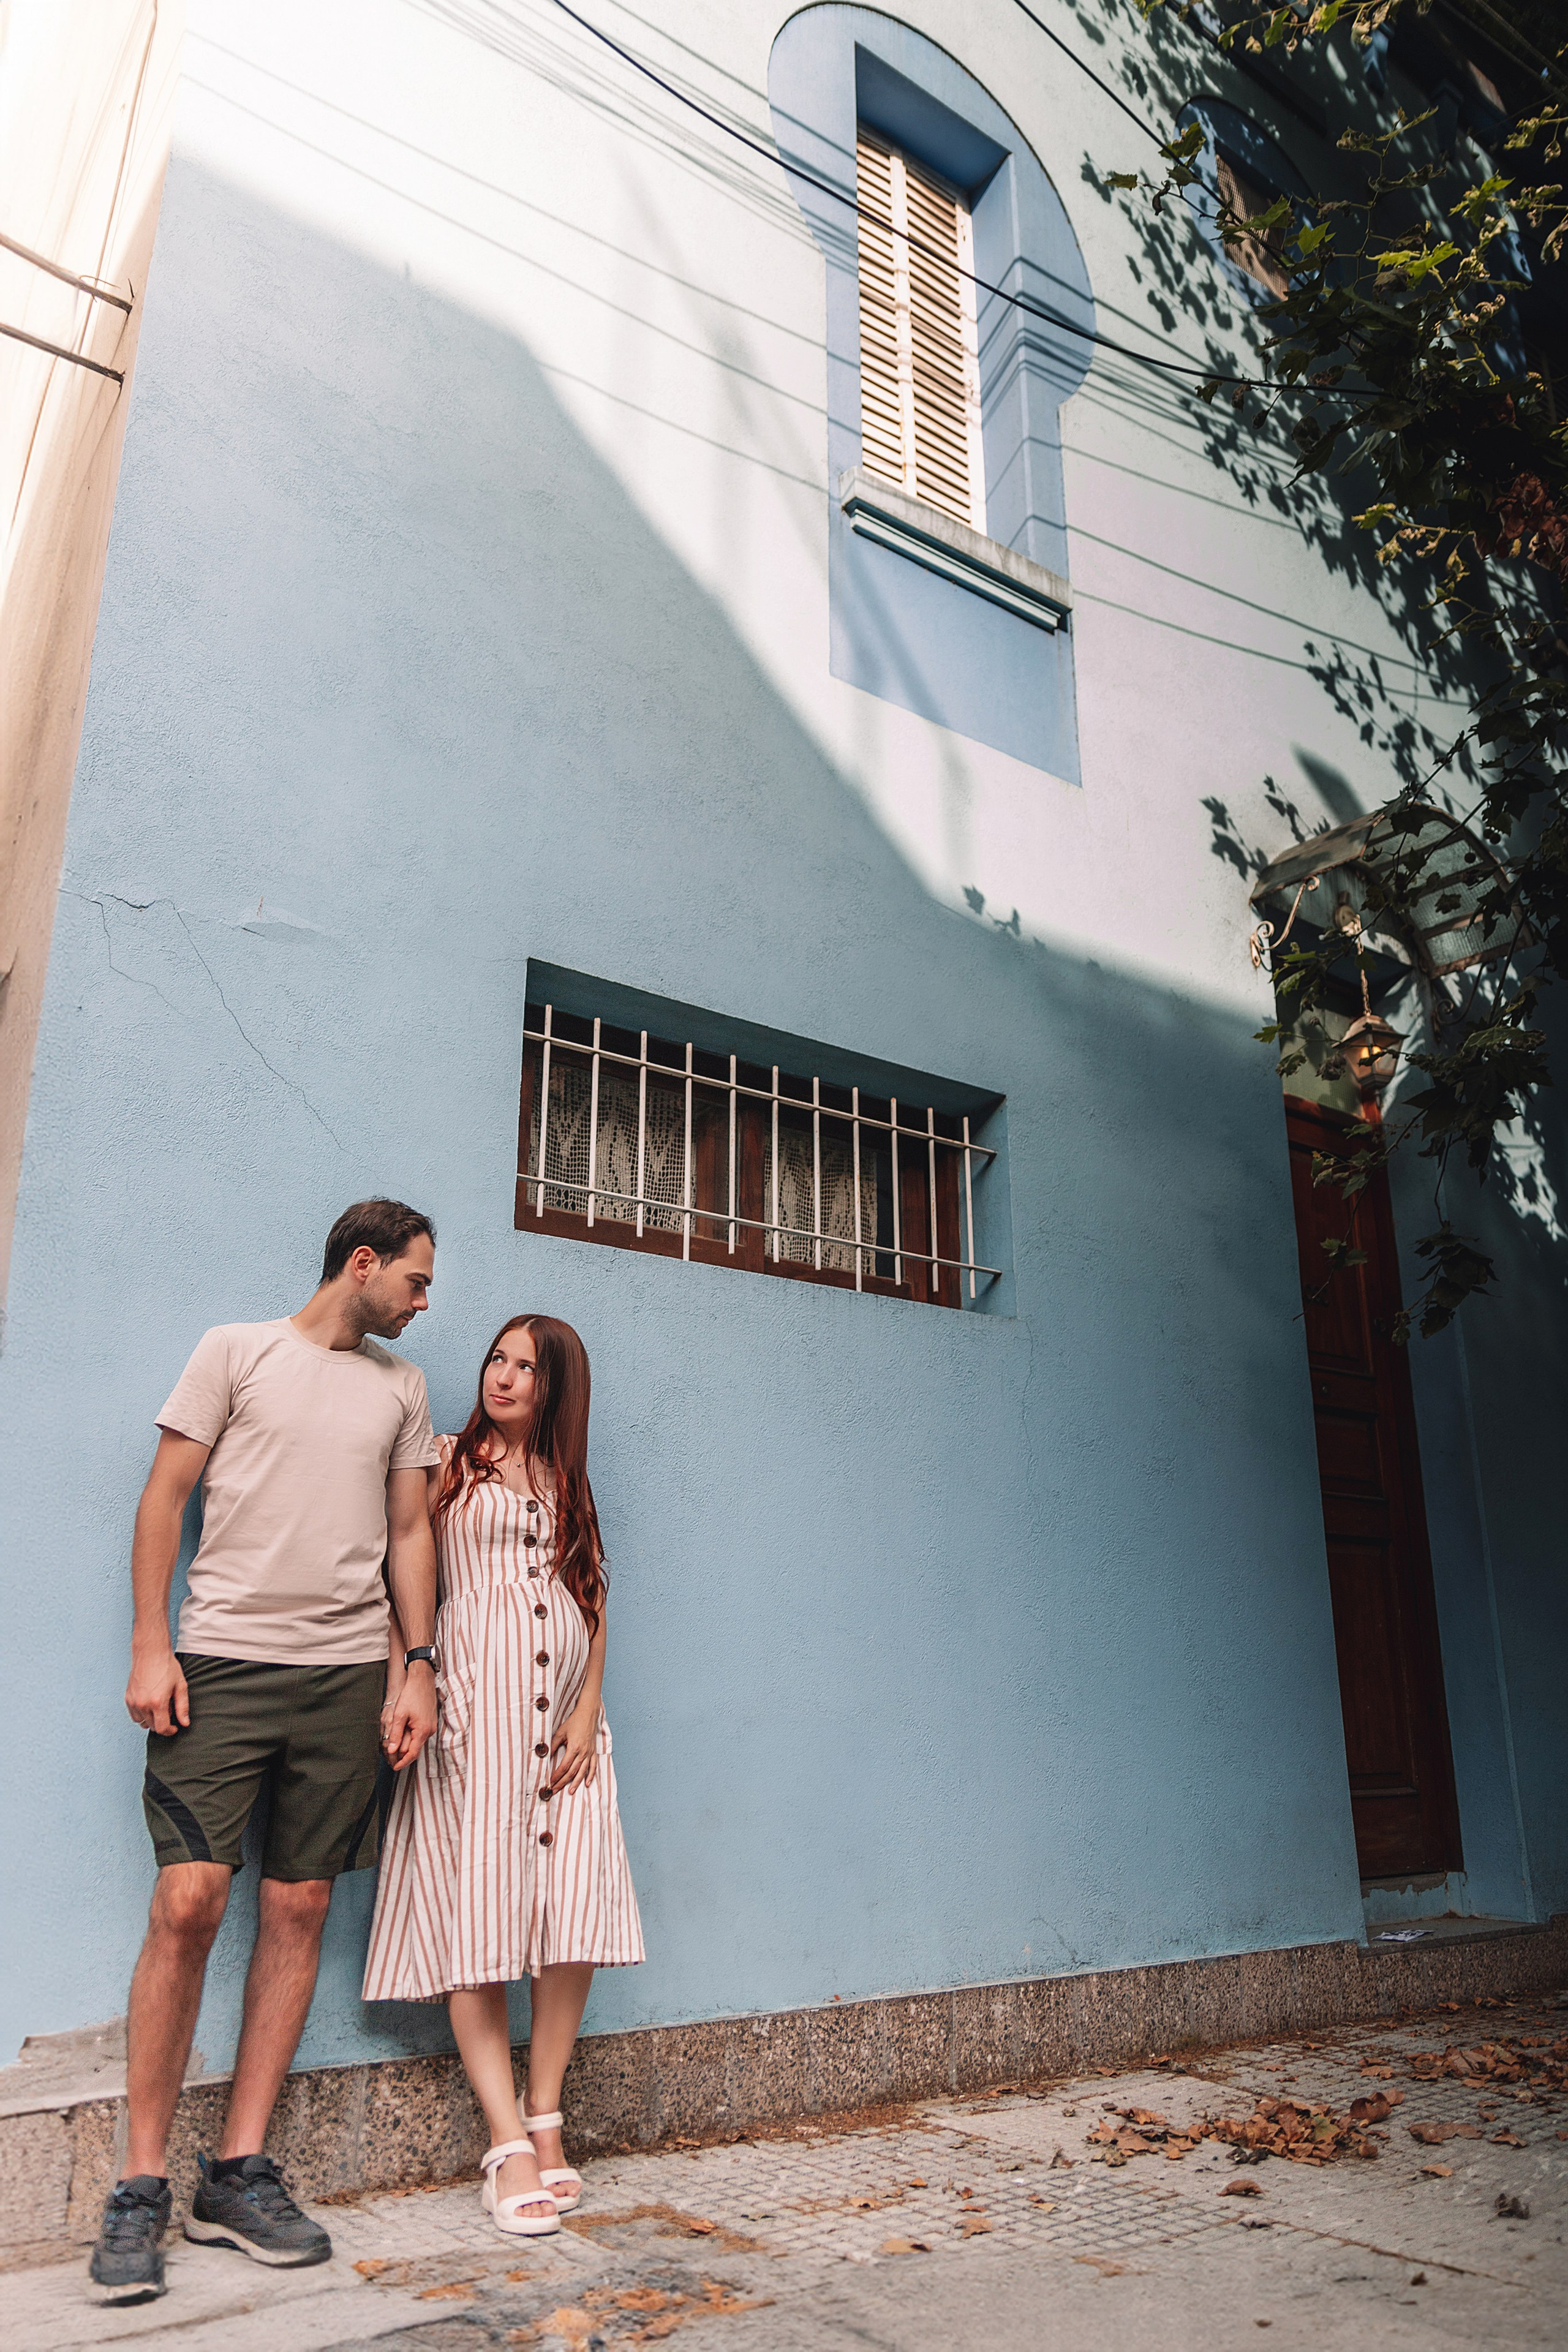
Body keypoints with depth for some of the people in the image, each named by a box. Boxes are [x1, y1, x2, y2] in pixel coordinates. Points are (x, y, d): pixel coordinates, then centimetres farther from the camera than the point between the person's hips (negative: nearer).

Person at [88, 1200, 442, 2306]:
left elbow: (411, 1531, 14)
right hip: (223, 1658, -3)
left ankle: (239, 2173, 16)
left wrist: (420, 1664, 5)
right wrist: (149, 1648, -5)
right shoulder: (236, 1350, 5)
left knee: (300, 1911, 4)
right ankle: (142, 2185, 7)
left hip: (350, 1672, 3)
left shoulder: (402, 1387, 14)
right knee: (188, 1902, -8)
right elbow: (165, 1498, 2)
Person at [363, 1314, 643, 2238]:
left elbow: (592, 1598, 14)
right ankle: (509, 2144, 0)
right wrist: (401, 1689, -11)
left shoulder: (569, 1480, 18)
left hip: (566, 1705, 4)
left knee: (577, 1913, -2)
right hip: (474, 1701, -4)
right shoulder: (449, 1463, 6)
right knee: (478, 1909, -5)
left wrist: (589, 1707, 3)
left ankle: (547, 2118, 11)